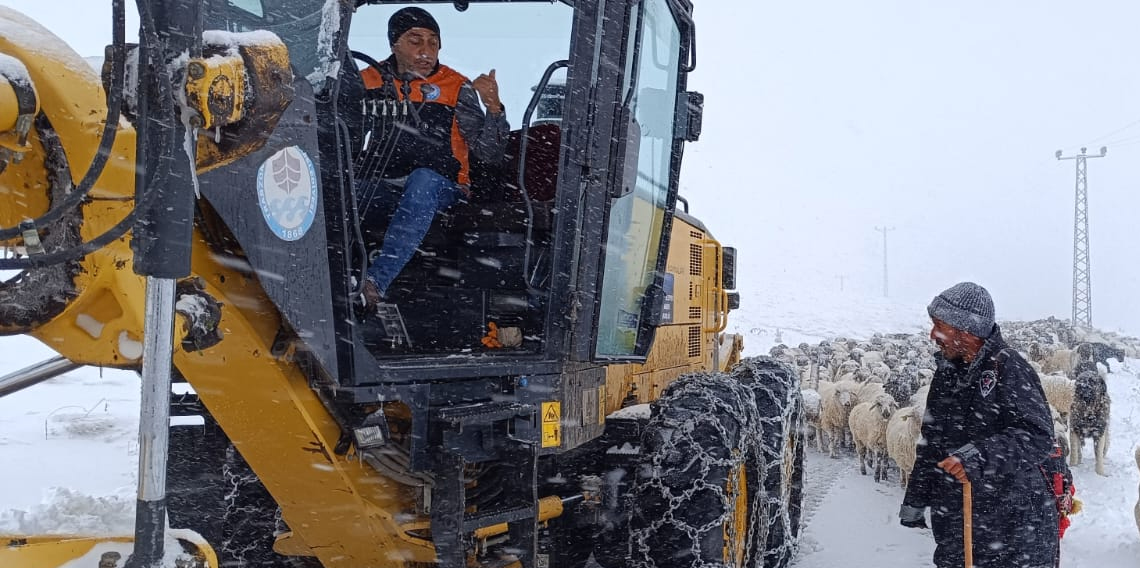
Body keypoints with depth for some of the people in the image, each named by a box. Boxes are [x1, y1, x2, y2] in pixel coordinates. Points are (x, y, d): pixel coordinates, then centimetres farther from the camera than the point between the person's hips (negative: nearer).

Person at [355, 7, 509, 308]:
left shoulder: (456, 88, 4)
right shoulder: (369, 81, 11)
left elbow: (490, 154, -1)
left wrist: (493, 107, -17)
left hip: (437, 189, -2)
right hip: (378, 187, 2)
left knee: (423, 179, -38)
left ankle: (375, 282, -46)